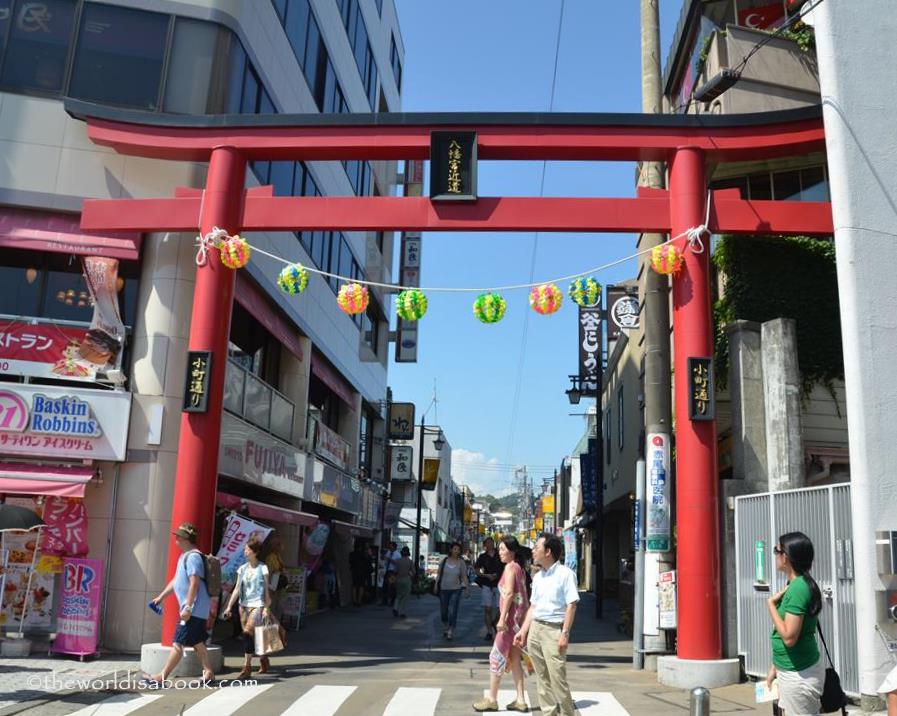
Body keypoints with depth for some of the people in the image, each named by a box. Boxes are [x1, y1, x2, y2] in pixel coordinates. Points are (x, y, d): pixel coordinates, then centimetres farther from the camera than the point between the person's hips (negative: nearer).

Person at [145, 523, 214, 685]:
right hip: (196, 610, 10)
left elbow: (194, 583, -23)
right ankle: (209, 672, 19)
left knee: (178, 643, -6)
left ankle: (162, 677, -4)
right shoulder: (184, 556, 17)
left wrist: (187, 607, -24)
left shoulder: (193, 556, -16)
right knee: (197, 643, 14)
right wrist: (161, 597, 28)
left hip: (194, 609, -10)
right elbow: (176, 580, 26)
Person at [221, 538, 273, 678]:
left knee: (248, 633, -16)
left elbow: (266, 590, -3)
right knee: (251, 635, 8)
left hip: (257, 605, -5)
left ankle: (247, 667, -12)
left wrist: (267, 608, -9)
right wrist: (229, 606, 3)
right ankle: (264, 661, 26)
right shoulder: (242, 568, 8)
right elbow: (237, 589, 9)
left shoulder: (262, 568, -4)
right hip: (244, 605, 5)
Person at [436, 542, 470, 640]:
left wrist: (467, 588, -3)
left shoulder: (461, 562, -2)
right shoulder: (444, 560, 1)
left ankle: (451, 632, -2)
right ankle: (445, 628, 34)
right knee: (443, 611, 11)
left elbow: (464, 577, 2)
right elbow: (439, 574, 8)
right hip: (443, 589, 2)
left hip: (455, 589, -2)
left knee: (452, 612, -9)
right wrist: (436, 585, 2)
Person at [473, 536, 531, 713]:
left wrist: (502, 618, -22)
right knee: (514, 659, 12)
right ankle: (520, 700, 14)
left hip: (511, 615, -9)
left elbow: (509, 593, -20)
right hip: (520, 616, 9)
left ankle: (492, 699, 6)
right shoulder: (519, 568, 15)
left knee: (497, 656, 0)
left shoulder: (510, 567, -11)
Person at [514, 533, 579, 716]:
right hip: (535, 629, 7)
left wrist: (565, 634, -17)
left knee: (557, 678, -8)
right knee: (542, 678, 11)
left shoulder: (565, 574, -9)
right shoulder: (538, 576, 13)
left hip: (554, 630, -7)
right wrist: (523, 631, 12)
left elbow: (571, 605, -12)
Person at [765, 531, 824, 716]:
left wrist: (771, 603, -15)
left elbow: (789, 637, -25)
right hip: (791, 670, 9)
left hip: (799, 674, -9)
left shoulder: (798, 588, -21)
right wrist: (775, 667, 19)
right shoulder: (794, 585, 8)